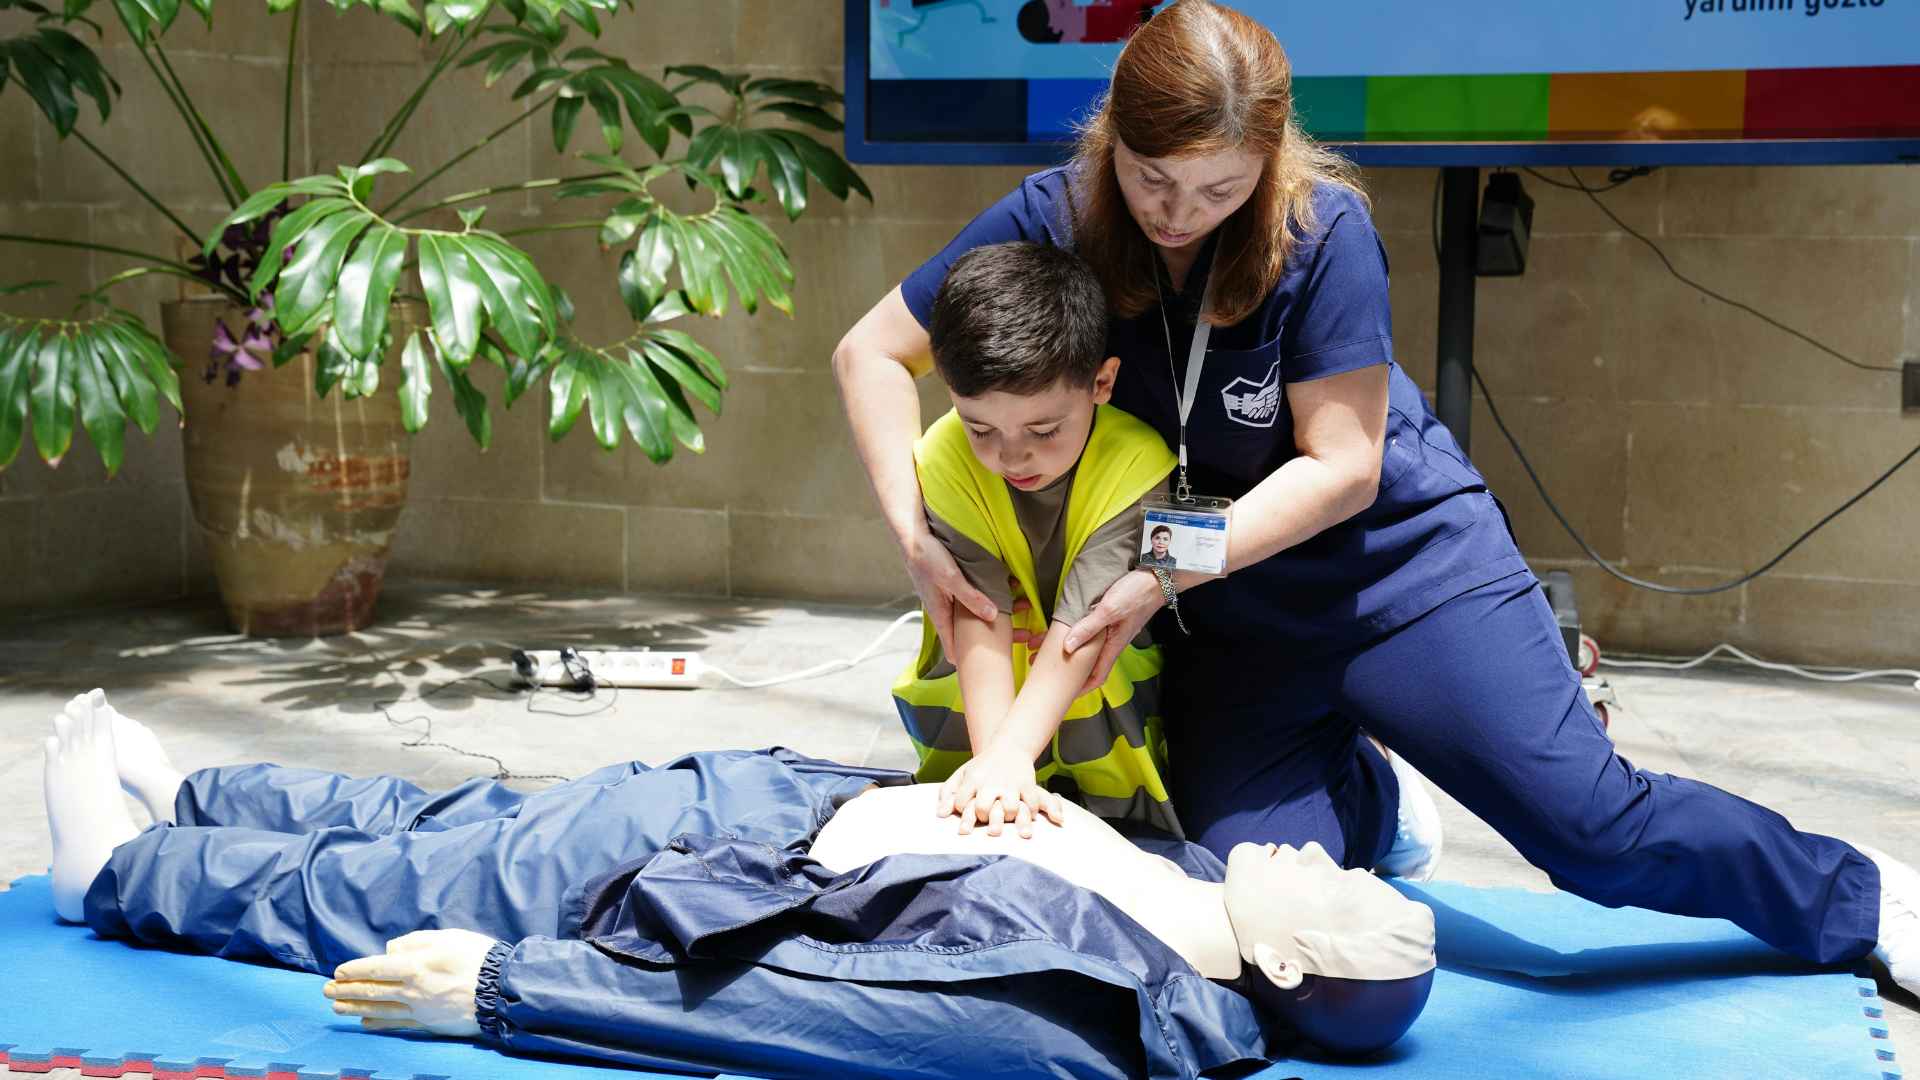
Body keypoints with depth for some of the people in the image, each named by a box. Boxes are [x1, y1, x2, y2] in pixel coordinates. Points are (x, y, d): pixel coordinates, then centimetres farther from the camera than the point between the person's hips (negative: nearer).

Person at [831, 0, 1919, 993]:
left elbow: (1340, 466, -18)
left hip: (1402, 569, -3)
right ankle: (1358, 798, 28)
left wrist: (1165, 574, -25)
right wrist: (915, 535, -19)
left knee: (1585, 818, -12)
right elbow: (871, 352, -6)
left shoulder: (1324, 232, -20)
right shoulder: (1052, 220, -12)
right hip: (1231, 622, 3)